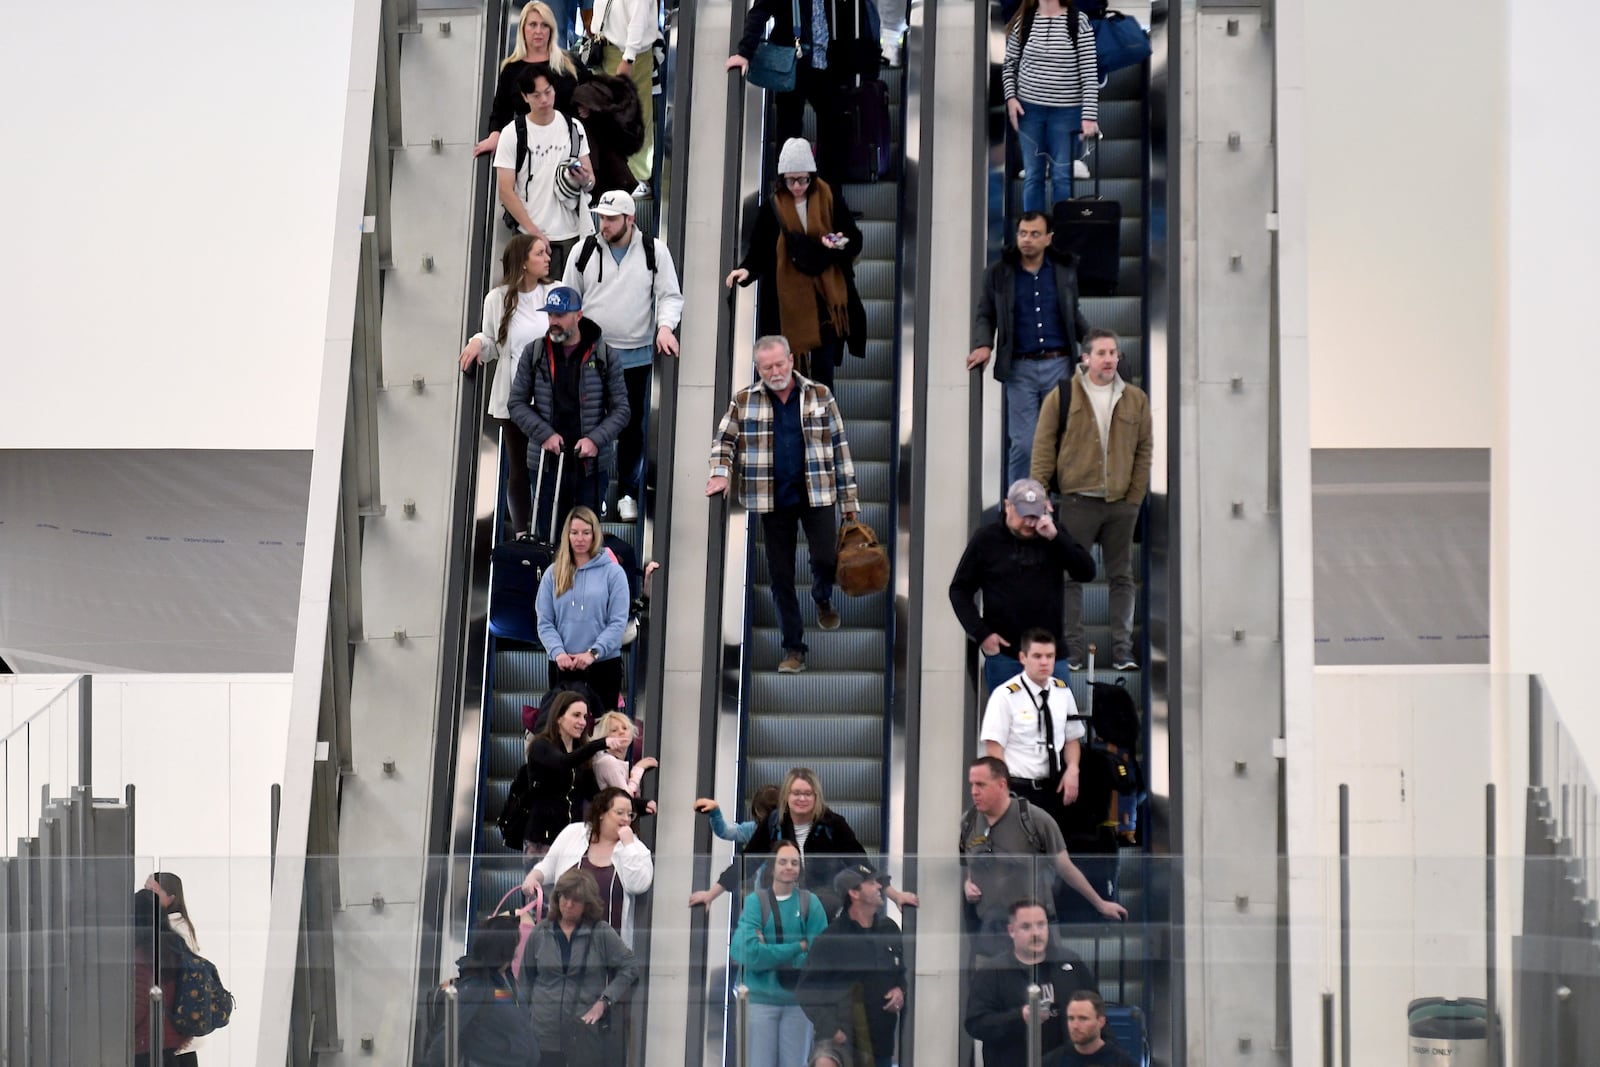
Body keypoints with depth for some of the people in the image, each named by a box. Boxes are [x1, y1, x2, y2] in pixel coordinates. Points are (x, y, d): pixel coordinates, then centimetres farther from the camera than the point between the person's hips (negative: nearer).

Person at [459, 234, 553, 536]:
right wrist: (477, 342, -13)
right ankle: (521, 535, 18)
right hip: (514, 397, 0)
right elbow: (492, 344, 7)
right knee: (519, 468, 8)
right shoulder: (498, 299, -1)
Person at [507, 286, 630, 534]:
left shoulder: (603, 356, 2)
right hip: (547, 461, 1)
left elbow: (620, 409, 3)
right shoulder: (534, 355, 6)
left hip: (590, 464, -1)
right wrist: (544, 434, -9)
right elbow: (516, 404, 6)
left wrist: (596, 439, -13)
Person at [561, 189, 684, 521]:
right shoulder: (585, 251, 3)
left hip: (636, 356, -1)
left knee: (633, 426, 7)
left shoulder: (654, 251, -1)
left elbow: (671, 295, 1)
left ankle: (629, 493, 19)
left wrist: (665, 326, -17)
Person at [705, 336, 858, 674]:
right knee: (781, 576, 4)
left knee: (826, 558, -13)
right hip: (772, 500, 1)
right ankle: (794, 648, 14)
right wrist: (720, 473, -14)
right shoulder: (743, 401, 3)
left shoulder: (820, 395, 3)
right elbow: (724, 440, 8)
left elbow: (839, 447, 5)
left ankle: (823, 599, 24)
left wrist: (849, 499, 3)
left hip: (816, 494, -1)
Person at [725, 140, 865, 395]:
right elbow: (759, 249, 1)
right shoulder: (772, 206, 1)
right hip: (789, 298, 1)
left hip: (826, 298, -1)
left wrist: (841, 242, -21)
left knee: (823, 369, -3)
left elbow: (855, 240, 1)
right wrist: (747, 269, -18)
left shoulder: (831, 199, -1)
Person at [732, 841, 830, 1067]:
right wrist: (798, 947, -11)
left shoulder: (810, 902, 2)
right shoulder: (755, 901, -2)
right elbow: (747, 952, -13)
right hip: (761, 999, -1)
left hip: (798, 1000, 1)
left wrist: (768, 953, -12)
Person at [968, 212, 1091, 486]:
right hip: (1020, 368, -1)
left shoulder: (1065, 269, 7)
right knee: (1022, 444, -2)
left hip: (1059, 365, 1)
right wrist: (983, 345, -10)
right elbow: (985, 316, 8)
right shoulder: (998, 273, 4)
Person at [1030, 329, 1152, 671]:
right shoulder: (1062, 396, 0)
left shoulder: (1135, 399, 7)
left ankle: (1122, 650, 10)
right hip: (1077, 502, -2)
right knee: (1071, 576, 1)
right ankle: (1072, 650, 6)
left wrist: (1136, 495, 3)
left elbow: (1144, 449, 10)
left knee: (1121, 577, 6)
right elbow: (1044, 447, 0)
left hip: (1121, 503, 2)